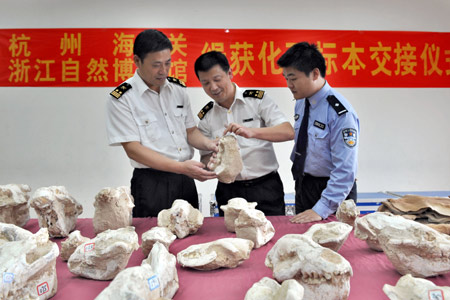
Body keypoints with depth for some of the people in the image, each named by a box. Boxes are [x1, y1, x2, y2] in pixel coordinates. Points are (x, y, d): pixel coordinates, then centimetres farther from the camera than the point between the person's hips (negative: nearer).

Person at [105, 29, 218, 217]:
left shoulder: (178, 89, 8)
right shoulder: (121, 99, -9)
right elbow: (133, 149, -14)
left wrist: (208, 144, -9)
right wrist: (181, 167, -22)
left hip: (185, 181, 6)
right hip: (151, 184, -5)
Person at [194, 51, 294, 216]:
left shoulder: (258, 99, -4)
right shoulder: (205, 116, 5)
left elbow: (289, 132, -14)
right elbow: (205, 157, 9)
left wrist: (252, 132, -29)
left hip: (265, 188, -2)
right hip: (229, 191, 2)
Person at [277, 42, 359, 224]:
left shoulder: (341, 113, -23)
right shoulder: (301, 103, 2)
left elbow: (345, 171, -23)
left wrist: (321, 209, -24)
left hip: (331, 190, -7)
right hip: (303, 187, 7)